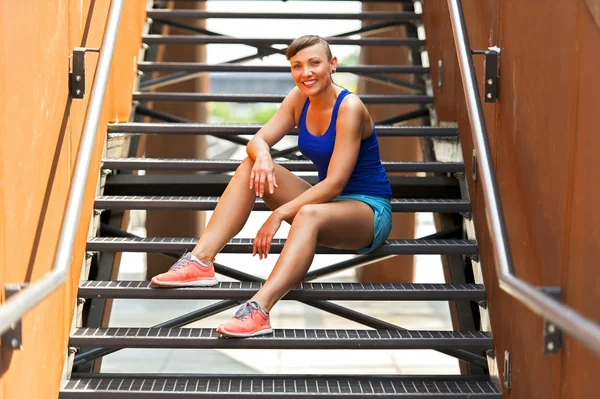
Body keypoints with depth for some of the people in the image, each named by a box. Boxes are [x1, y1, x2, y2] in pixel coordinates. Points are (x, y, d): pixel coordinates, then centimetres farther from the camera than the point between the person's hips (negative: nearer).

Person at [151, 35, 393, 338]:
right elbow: (258, 140, -3)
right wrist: (263, 157, -29)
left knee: (309, 215, -41)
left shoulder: (349, 108, -20)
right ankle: (201, 260, -20)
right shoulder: (299, 99, 1)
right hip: (327, 200, 7)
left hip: (370, 210, -7)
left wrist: (279, 214, -30)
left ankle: (259, 309, -59)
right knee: (251, 166, -8)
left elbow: (335, 183, -25)